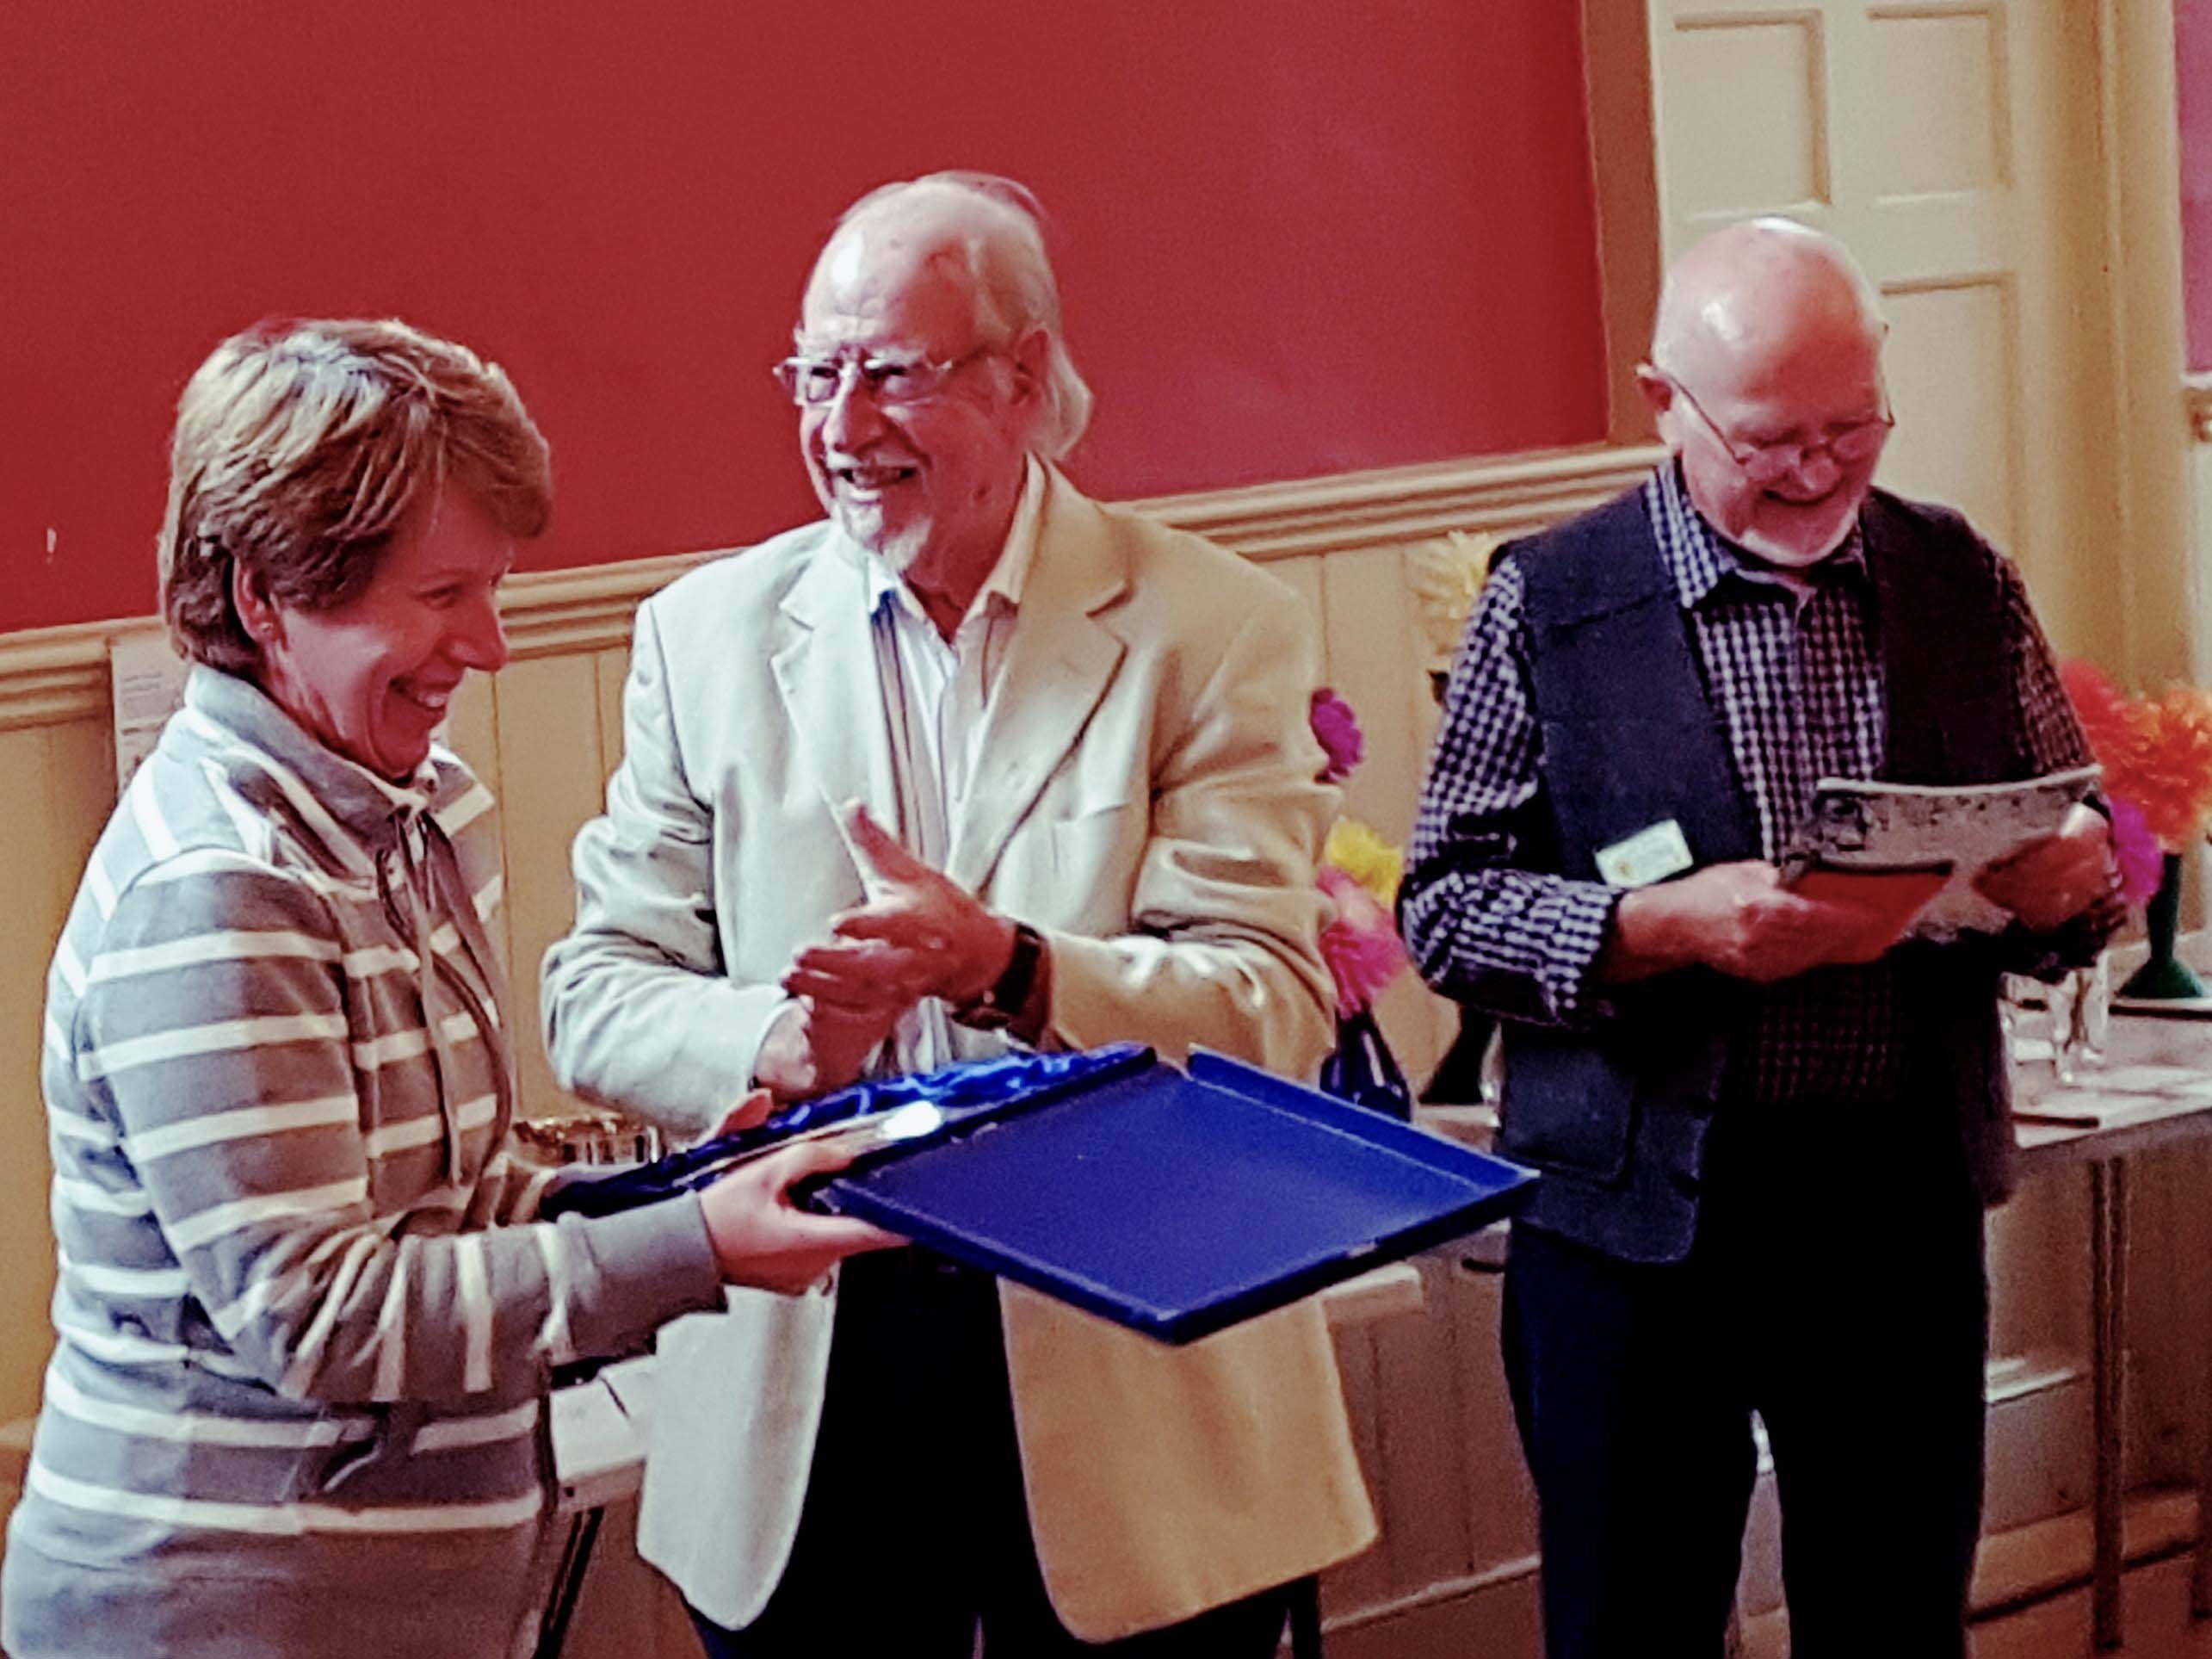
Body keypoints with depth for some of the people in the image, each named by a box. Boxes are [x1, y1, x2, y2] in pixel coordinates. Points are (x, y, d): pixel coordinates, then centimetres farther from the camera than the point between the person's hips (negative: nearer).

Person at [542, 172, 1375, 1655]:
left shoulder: (1212, 628, -3)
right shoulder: (708, 634, 5)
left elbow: (1278, 1015, -10)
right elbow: (600, 992, 4)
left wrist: (1007, 968, -28)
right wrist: (770, 1041, -19)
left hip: (1130, 1387, -2)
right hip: (805, 1376, 2)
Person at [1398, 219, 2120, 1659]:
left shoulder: (1962, 584, 6)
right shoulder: (1551, 604, -3)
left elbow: (2073, 846, 13)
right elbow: (1445, 903, -5)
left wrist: (2074, 879, -11)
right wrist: (1665, 928, -21)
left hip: (1906, 1204, 3)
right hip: (1640, 1215, -2)